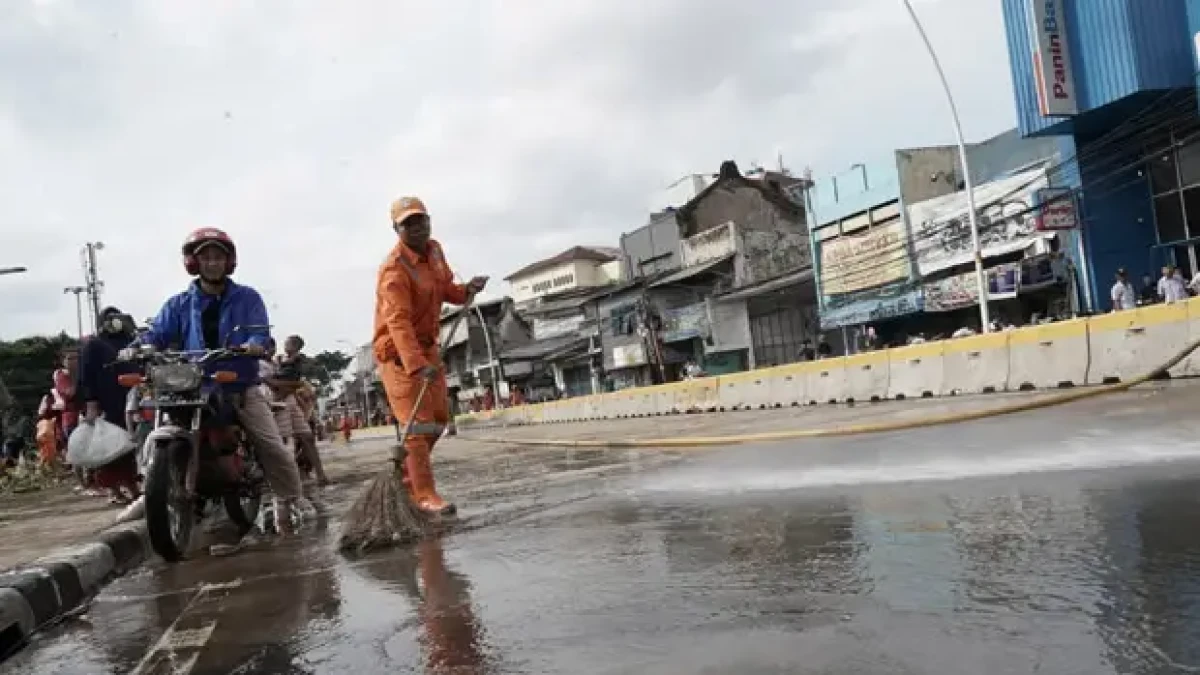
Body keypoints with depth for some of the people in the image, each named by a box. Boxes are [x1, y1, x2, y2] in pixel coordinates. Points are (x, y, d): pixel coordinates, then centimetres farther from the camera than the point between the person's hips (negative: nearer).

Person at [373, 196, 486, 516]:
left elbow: (444, 289, 19)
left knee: (439, 418, 13)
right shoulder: (394, 269, -22)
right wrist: (417, 364, -46)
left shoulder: (434, 250, 4)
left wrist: (465, 290, -5)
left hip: (427, 345, 8)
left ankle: (406, 470, 32)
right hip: (398, 352, -8)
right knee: (418, 424, -11)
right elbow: (398, 322, -34)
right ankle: (424, 494, -5)